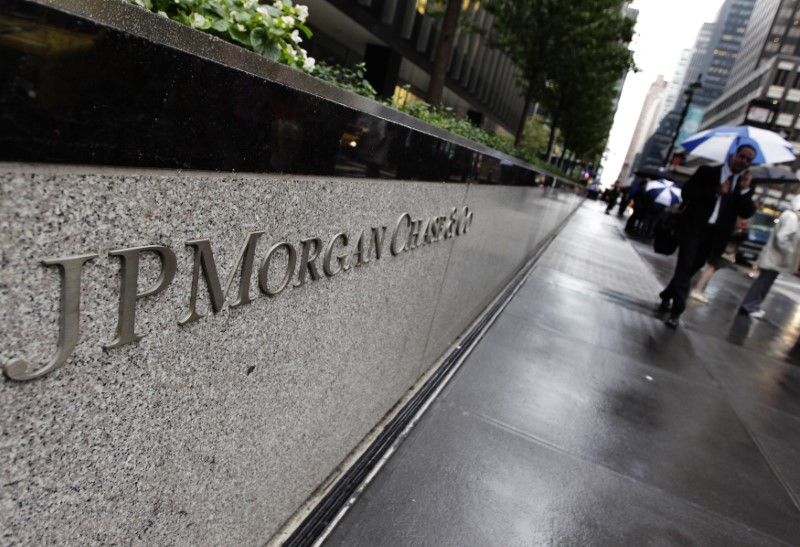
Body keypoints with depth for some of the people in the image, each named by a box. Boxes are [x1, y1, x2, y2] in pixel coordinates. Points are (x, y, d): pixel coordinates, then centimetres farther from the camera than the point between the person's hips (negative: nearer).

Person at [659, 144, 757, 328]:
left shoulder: (746, 184, 10)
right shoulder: (707, 171, 3)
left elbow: (747, 213, 2)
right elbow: (686, 192, -5)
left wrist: (745, 190, -12)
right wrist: (714, 193, -15)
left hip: (715, 235, 4)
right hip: (694, 227, -4)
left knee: (690, 269, 12)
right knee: (685, 268, -10)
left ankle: (667, 296, 31)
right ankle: (676, 311, -6)